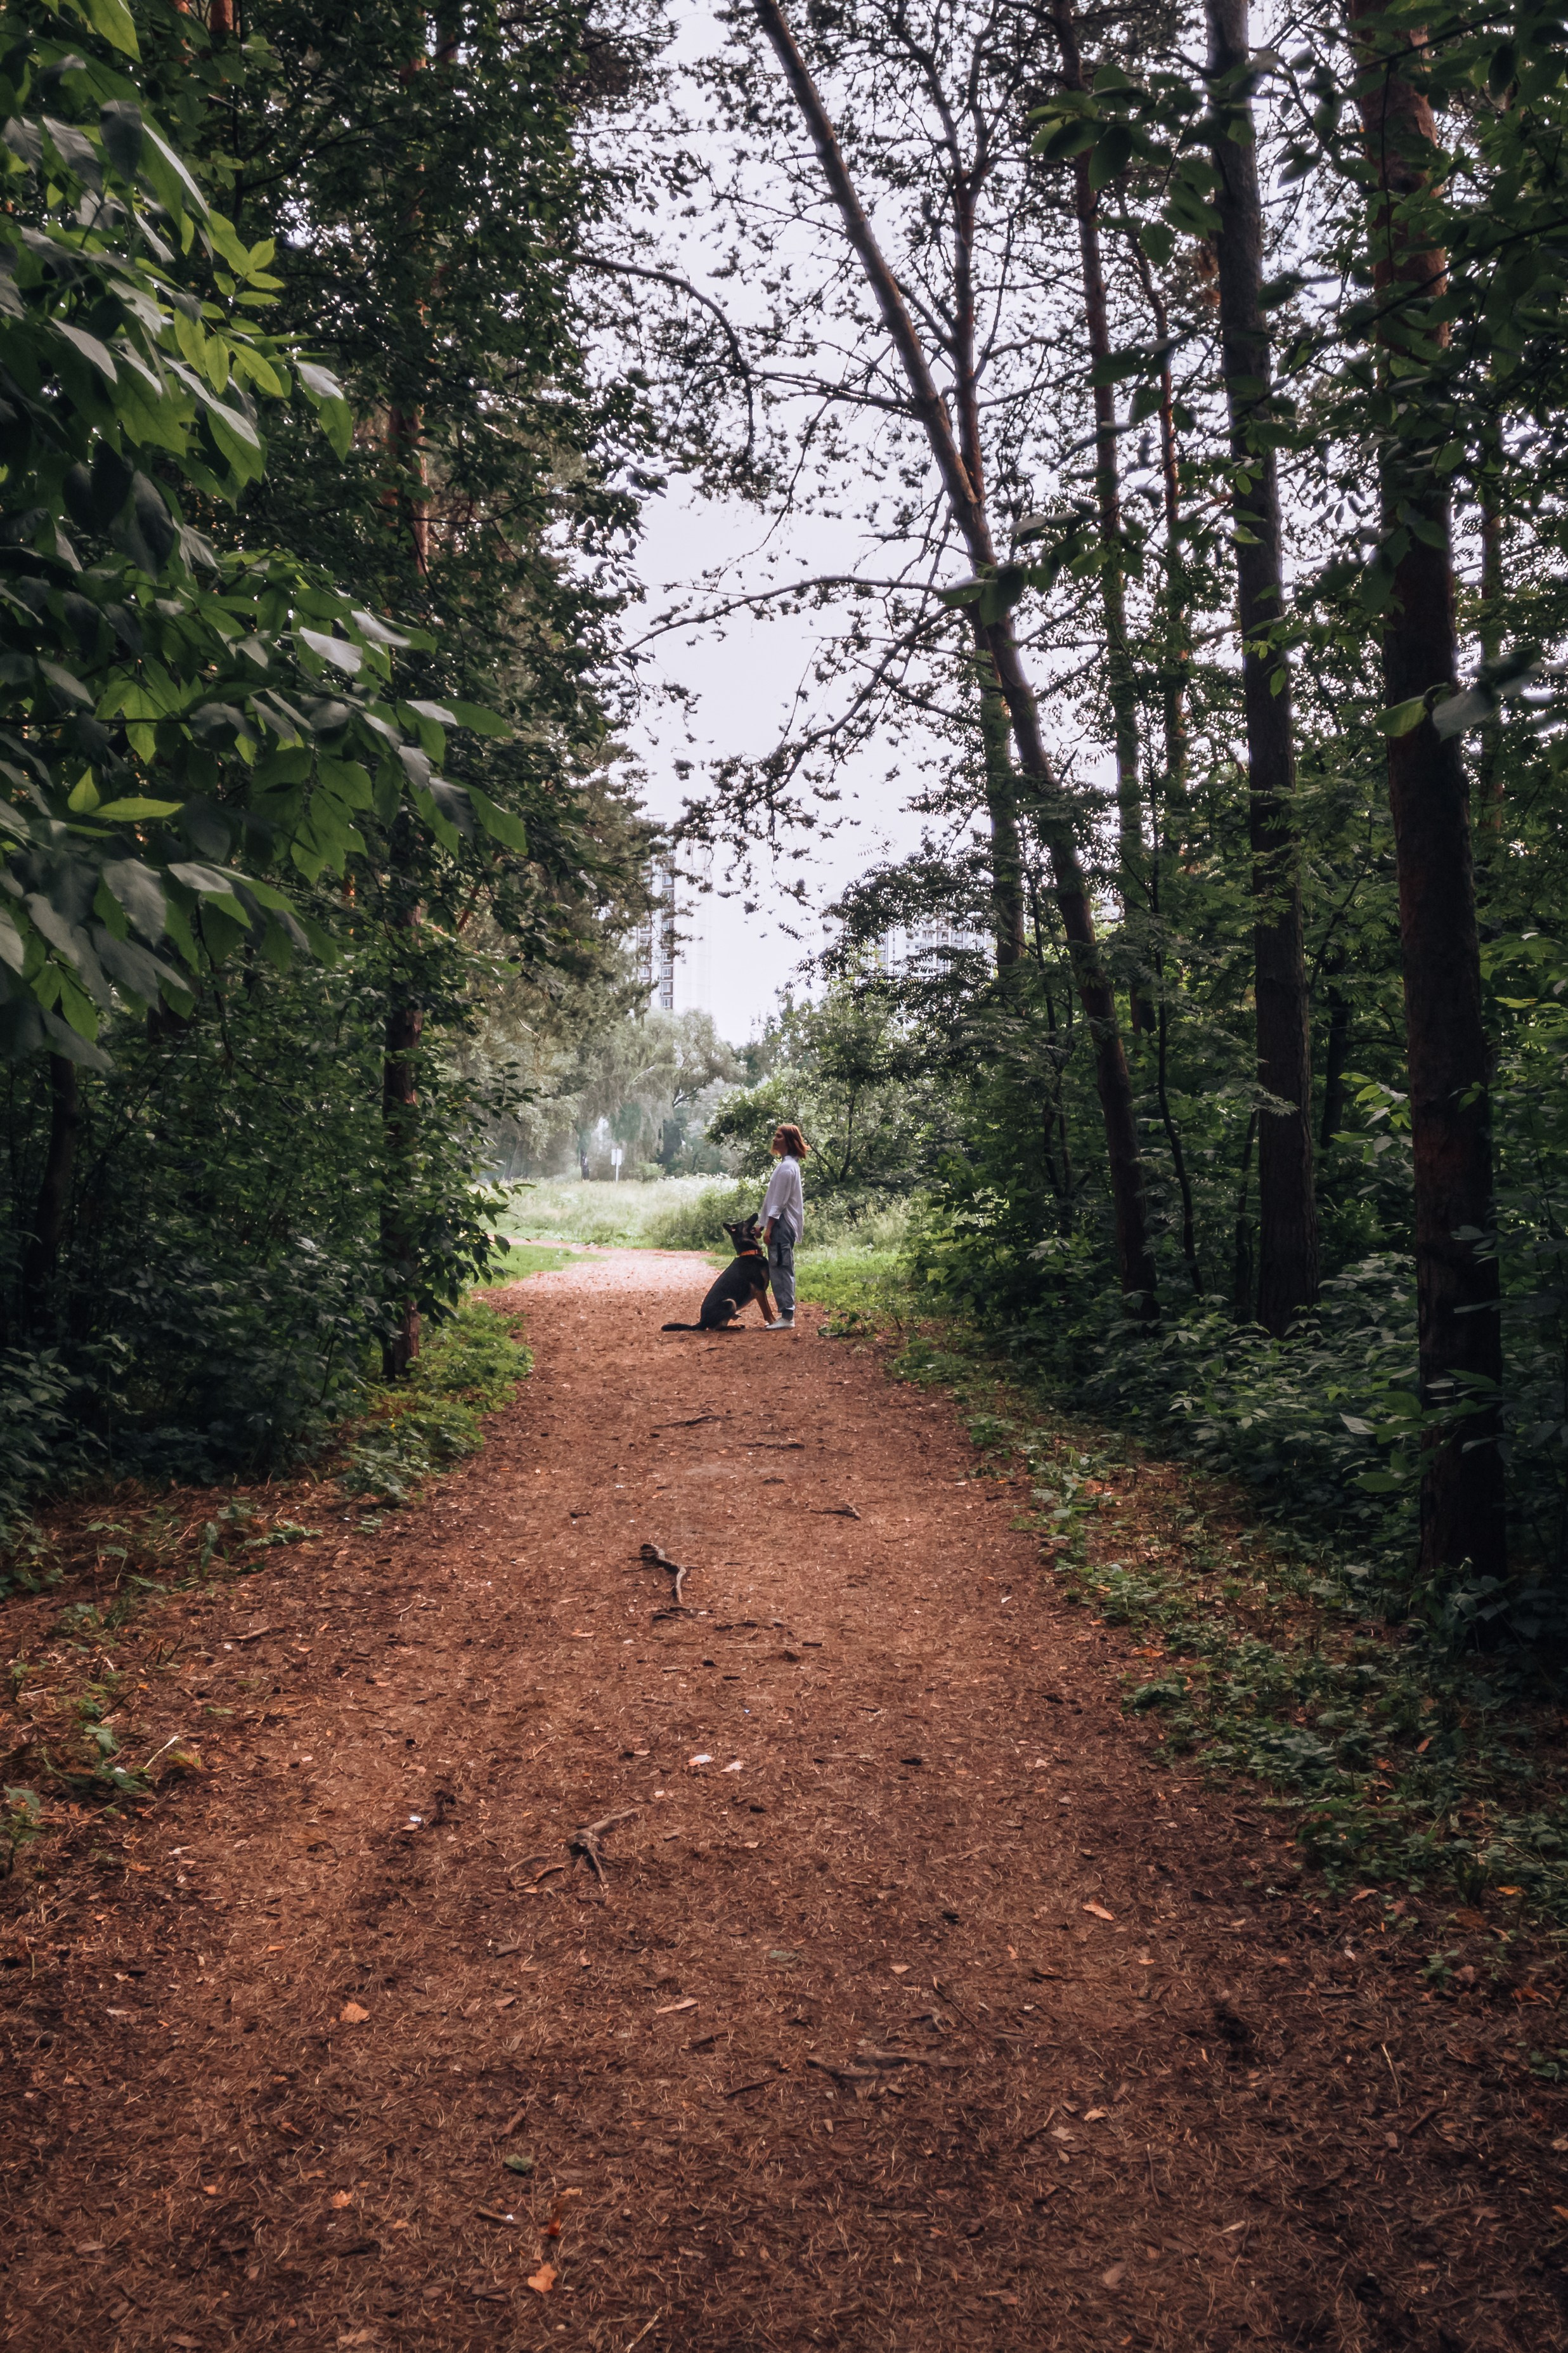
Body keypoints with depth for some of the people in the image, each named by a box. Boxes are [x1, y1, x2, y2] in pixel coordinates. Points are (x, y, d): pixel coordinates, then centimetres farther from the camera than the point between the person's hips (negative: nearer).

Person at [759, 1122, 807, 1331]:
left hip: (781, 1226, -11)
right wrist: (766, 1225, 21)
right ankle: (786, 1314, 16)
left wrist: (769, 1227, -18)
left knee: (780, 1270, -9)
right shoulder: (789, 1164, 17)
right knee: (783, 1271, 12)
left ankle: (787, 1317, -9)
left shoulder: (786, 1167, -14)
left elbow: (779, 1202, -18)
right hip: (784, 1225, 11)